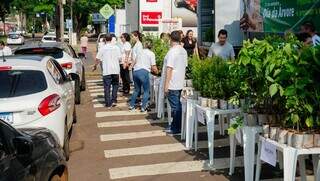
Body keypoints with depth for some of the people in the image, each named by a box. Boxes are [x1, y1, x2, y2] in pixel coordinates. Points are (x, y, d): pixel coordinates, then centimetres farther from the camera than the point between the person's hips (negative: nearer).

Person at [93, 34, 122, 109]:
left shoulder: (102, 48, -4)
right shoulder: (116, 47, 1)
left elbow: (98, 59, -3)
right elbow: (120, 59, 2)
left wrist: (95, 66, 15)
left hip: (106, 71, -2)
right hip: (115, 70, 2)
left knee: (107, 87, 4)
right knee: (115, 85, 20)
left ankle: (108, 104, 6)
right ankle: (114, 100, 12)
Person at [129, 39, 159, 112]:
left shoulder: (141, 52, 20)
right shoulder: (151, 54, 4)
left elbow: (134, 62, 29)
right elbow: (153, 67, 2)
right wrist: (156, 72, 20)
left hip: (135, 71, 6)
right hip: (143, 72, -6)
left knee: (137, 90, 21)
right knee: (146, 91, 7)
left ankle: (131, 105, 24)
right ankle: (143, 107, 1)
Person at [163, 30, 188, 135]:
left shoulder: (172, 51, -16)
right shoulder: (184, 51, 9)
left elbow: (169, 69, -18)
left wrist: (166, 85, -17)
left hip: (172, 84, -8)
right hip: (180, 83, 8)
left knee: (175, 106, -2)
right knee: (177, 105, 15)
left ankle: (176, 129, 5)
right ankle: (175, 125, 23)